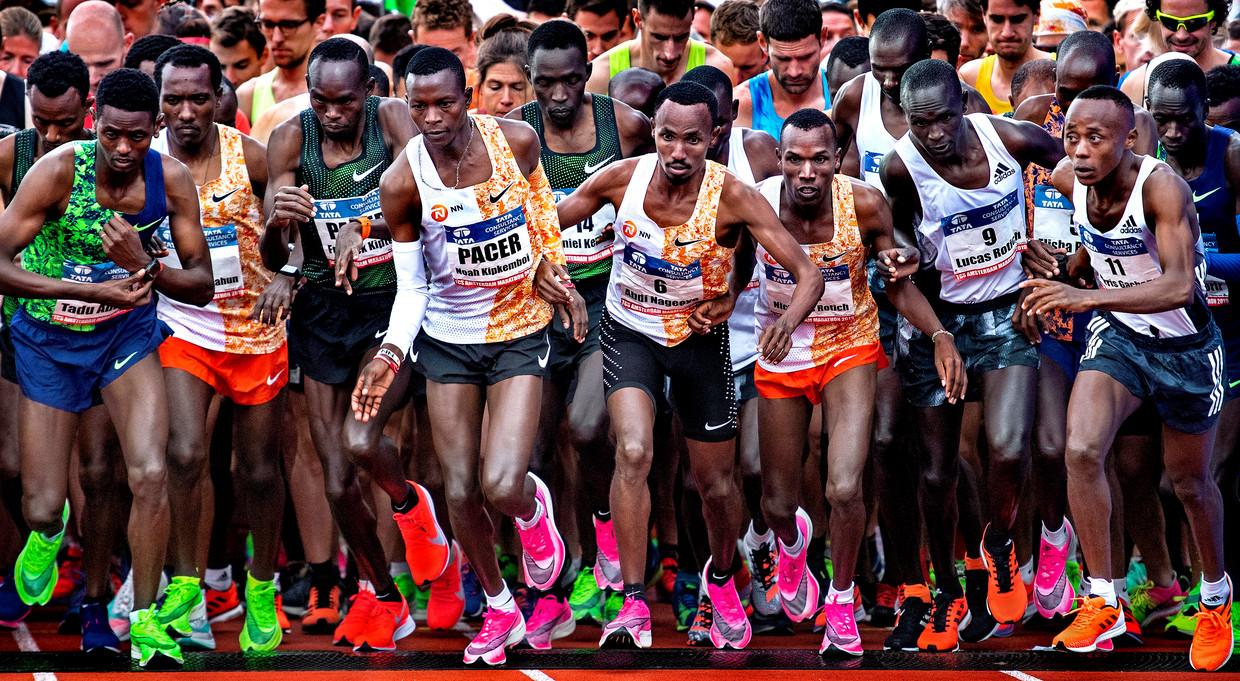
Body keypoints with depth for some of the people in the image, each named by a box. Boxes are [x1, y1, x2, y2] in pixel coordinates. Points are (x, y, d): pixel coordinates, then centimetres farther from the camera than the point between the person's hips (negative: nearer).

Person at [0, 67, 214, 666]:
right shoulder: (59, 172, -24)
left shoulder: (171, 179, -15)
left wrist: (143, 267, -31)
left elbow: (201, 286, -10)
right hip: (49, 340, -1)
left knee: (150, 474, -17)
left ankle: (144, 623, -1)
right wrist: (95, 290, -35)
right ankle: (49, 531, 42)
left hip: (127, 332, 1)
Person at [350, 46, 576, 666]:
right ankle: (500, 611, 28)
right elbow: (412, 285, -4)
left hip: (519, 332, -1)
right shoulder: (403, 182, -15)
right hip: (447, 340, 1)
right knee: (460, 492, 4)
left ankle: (533, 506, 22)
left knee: (501, 487, -17)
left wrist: (549, 263, 2)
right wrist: (392, 352, -18)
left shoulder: (517, 141, -14)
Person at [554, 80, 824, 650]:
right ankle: (634, 607, -21)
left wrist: (787, 323, -45)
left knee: (717, 483, 11)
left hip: (701, 337, 0)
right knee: (633, 453, -24)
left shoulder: (733, 198, -24)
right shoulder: (622, 178, -18)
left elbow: (807, 275, -26)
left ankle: (722, 578, 43)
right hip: (630, 332, 0)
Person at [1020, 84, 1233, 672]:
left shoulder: (1161, 187, -32)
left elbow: (1179, 287, -43)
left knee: (1189, 482, 13)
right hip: (1117, 334, 4)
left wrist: (1087, 296, -52)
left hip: (1185, 348, -4)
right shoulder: (1067, 179, -15)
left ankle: (1216, 598, 41)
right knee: (1081, 450, -20)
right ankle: (1102, 603, -9)